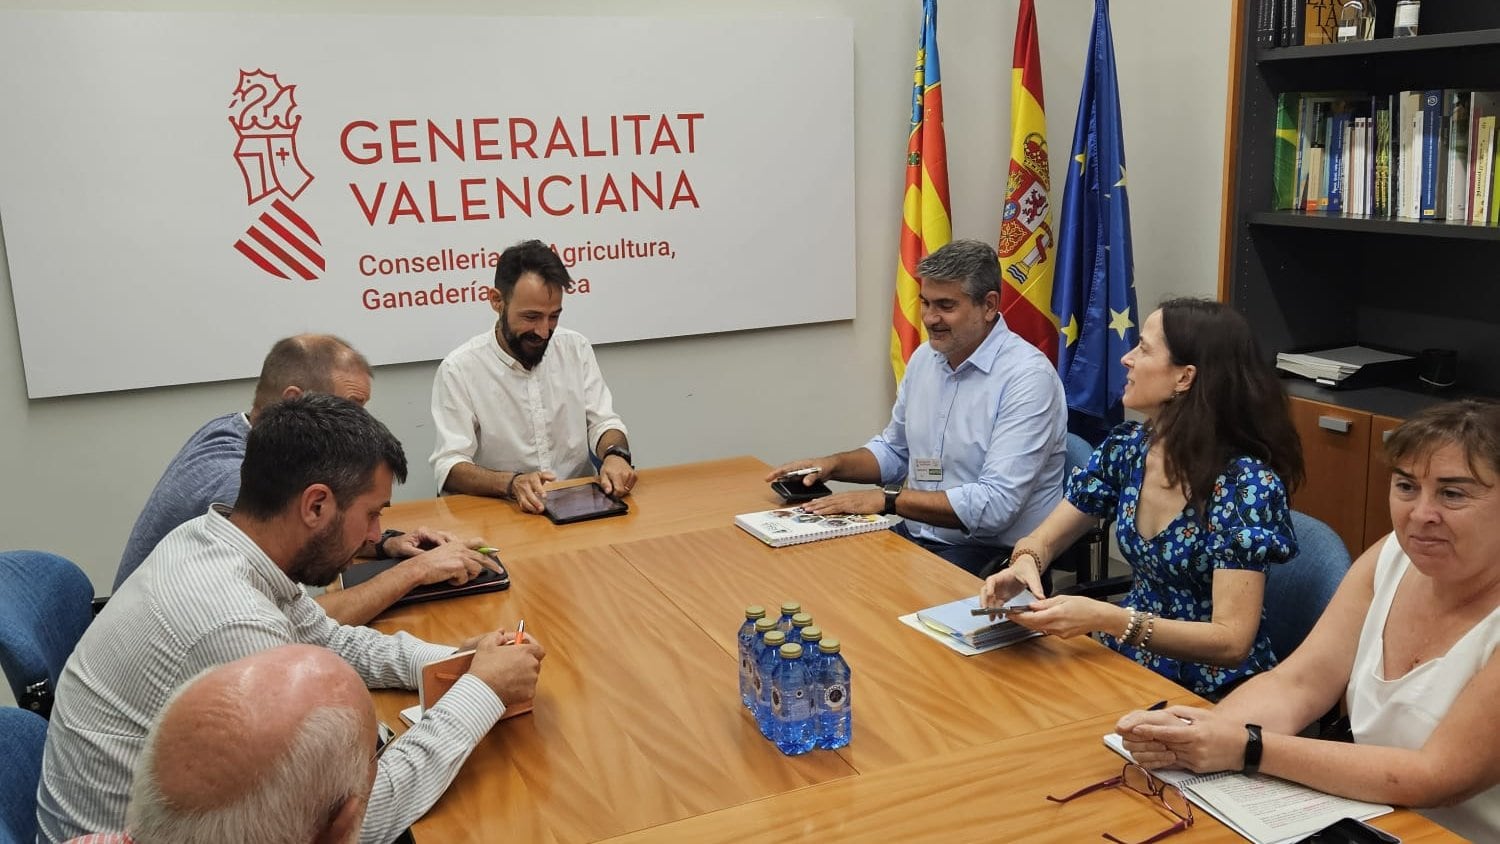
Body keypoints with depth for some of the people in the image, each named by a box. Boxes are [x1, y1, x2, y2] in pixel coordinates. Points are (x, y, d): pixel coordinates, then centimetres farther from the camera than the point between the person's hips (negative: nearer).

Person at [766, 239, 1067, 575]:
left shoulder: (1028, 377, -17)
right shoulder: (925, 357, 9)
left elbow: (994, 506, -24)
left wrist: (887, 499, -22)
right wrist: (834, 464, 4)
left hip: (994, 555, -7)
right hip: (914, 536, 7)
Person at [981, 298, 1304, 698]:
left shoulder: (1246, 482, -20)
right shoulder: (1126, 447, -3)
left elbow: (1232, 641, -24)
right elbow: (1044, 540, 6)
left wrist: (1105, 618, -34)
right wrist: (1025, 562, -18)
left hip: (1212, 693, -5)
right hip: (1130, 660, 5)